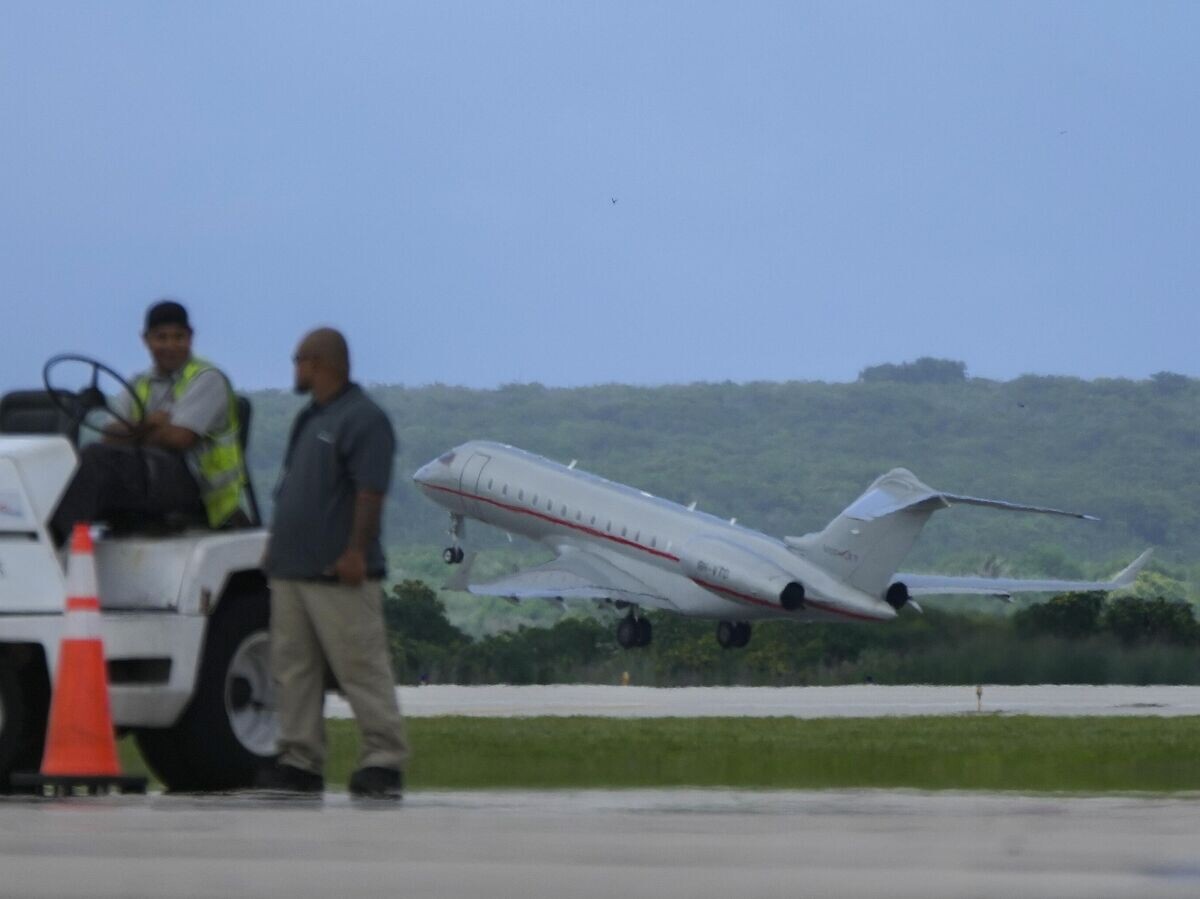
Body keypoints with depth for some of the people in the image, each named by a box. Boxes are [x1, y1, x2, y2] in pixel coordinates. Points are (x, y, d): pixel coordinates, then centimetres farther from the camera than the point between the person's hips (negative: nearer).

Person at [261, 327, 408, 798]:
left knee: (362, 668, -9)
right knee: (292, 670, 8)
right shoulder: (310, 419, 20)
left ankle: (384, 760, -8)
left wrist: (356, 552, -23)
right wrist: (275, 546, 21)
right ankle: (300, 759, 11)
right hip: (291, 567, 10)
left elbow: (371, 492, -17)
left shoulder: (363, 419, -10)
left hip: (338, 574, -10)